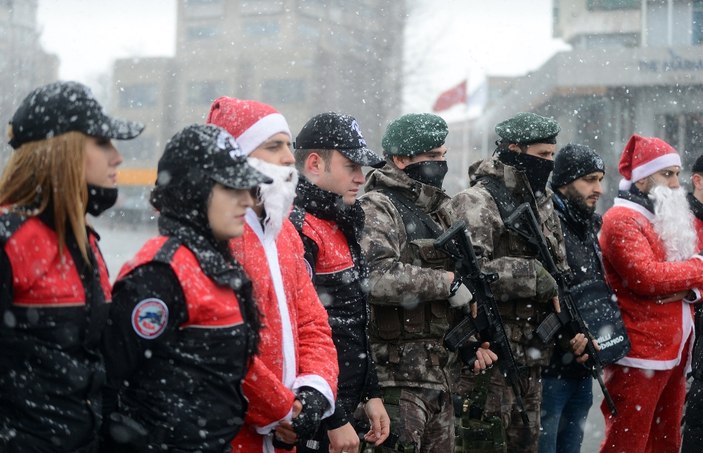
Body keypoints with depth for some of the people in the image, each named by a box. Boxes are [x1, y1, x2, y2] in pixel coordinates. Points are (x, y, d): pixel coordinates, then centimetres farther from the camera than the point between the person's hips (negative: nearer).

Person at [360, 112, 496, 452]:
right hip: (397, 376, -9)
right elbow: (377, 277, -28)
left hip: (441, 371, 9)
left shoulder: (436, 210, 18)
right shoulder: (377, 209, -10)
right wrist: (448, 282, -18)